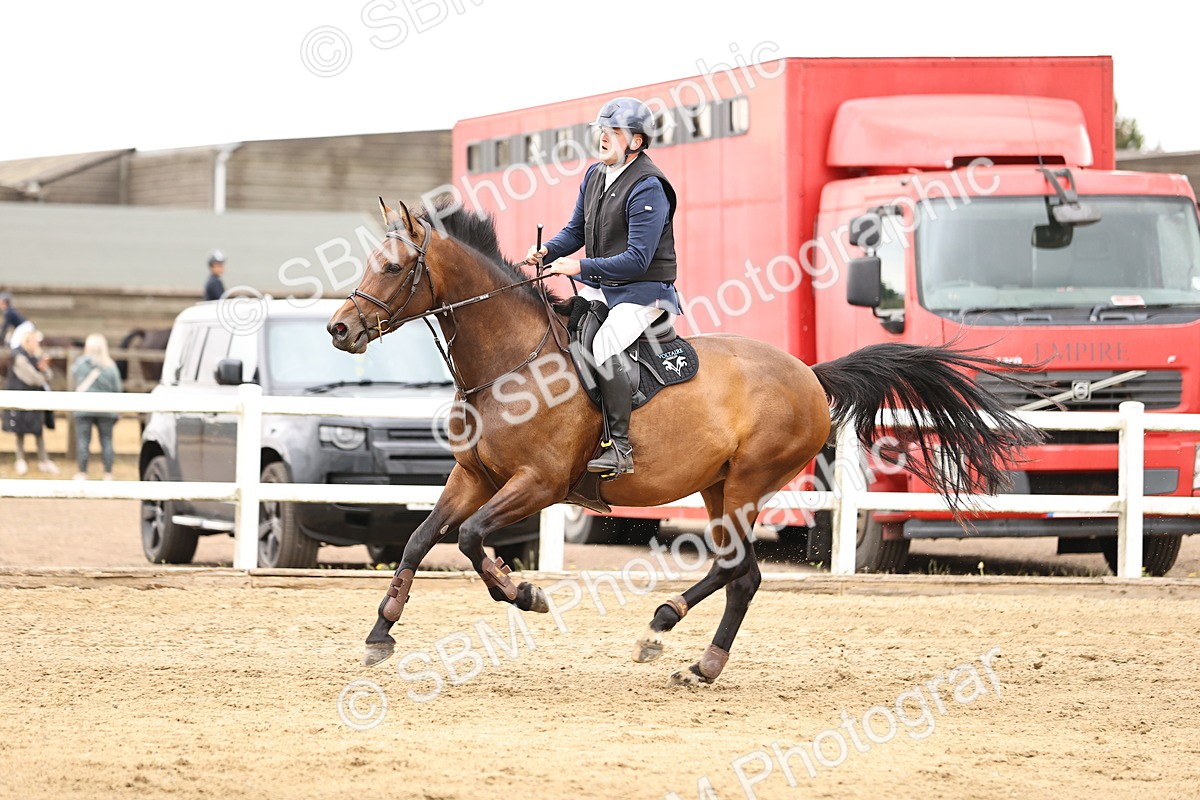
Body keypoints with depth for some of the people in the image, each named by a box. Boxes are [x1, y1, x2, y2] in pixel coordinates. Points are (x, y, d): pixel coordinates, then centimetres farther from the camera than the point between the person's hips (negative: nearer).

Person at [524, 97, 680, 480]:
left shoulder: (648, 188, -18)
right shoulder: (594, 175, 9)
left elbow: (638, 259, -23)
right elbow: (575, 230, 19)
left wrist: (581, 267, -26)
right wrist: (547, 252, -3)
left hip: (642, 293, -9)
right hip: (599, 289, 9)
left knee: (603, 347, -29)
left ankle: (621, 448, -26)